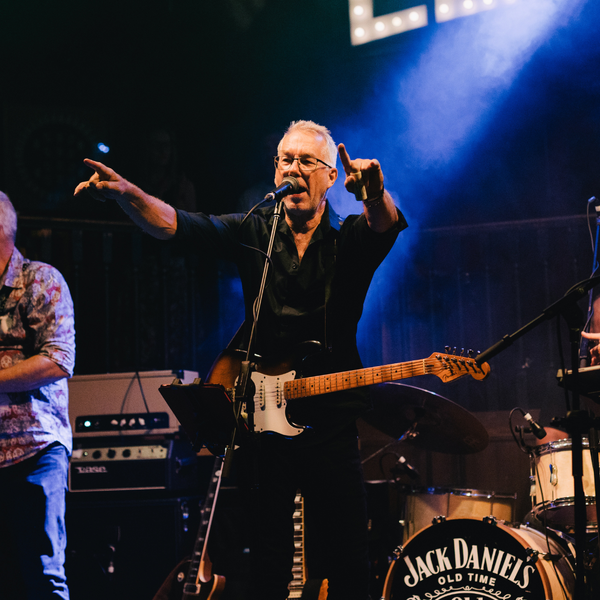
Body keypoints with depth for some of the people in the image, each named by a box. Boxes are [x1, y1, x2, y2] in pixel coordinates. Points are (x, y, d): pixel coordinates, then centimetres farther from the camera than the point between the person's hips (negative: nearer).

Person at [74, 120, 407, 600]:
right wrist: (126, 193, -27)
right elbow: (173, 224, -6)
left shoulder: (351, 238, 2)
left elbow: (387, 224, -21)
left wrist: (376, 194, -45)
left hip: (330, 421, -1)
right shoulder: (253, 232, 6)